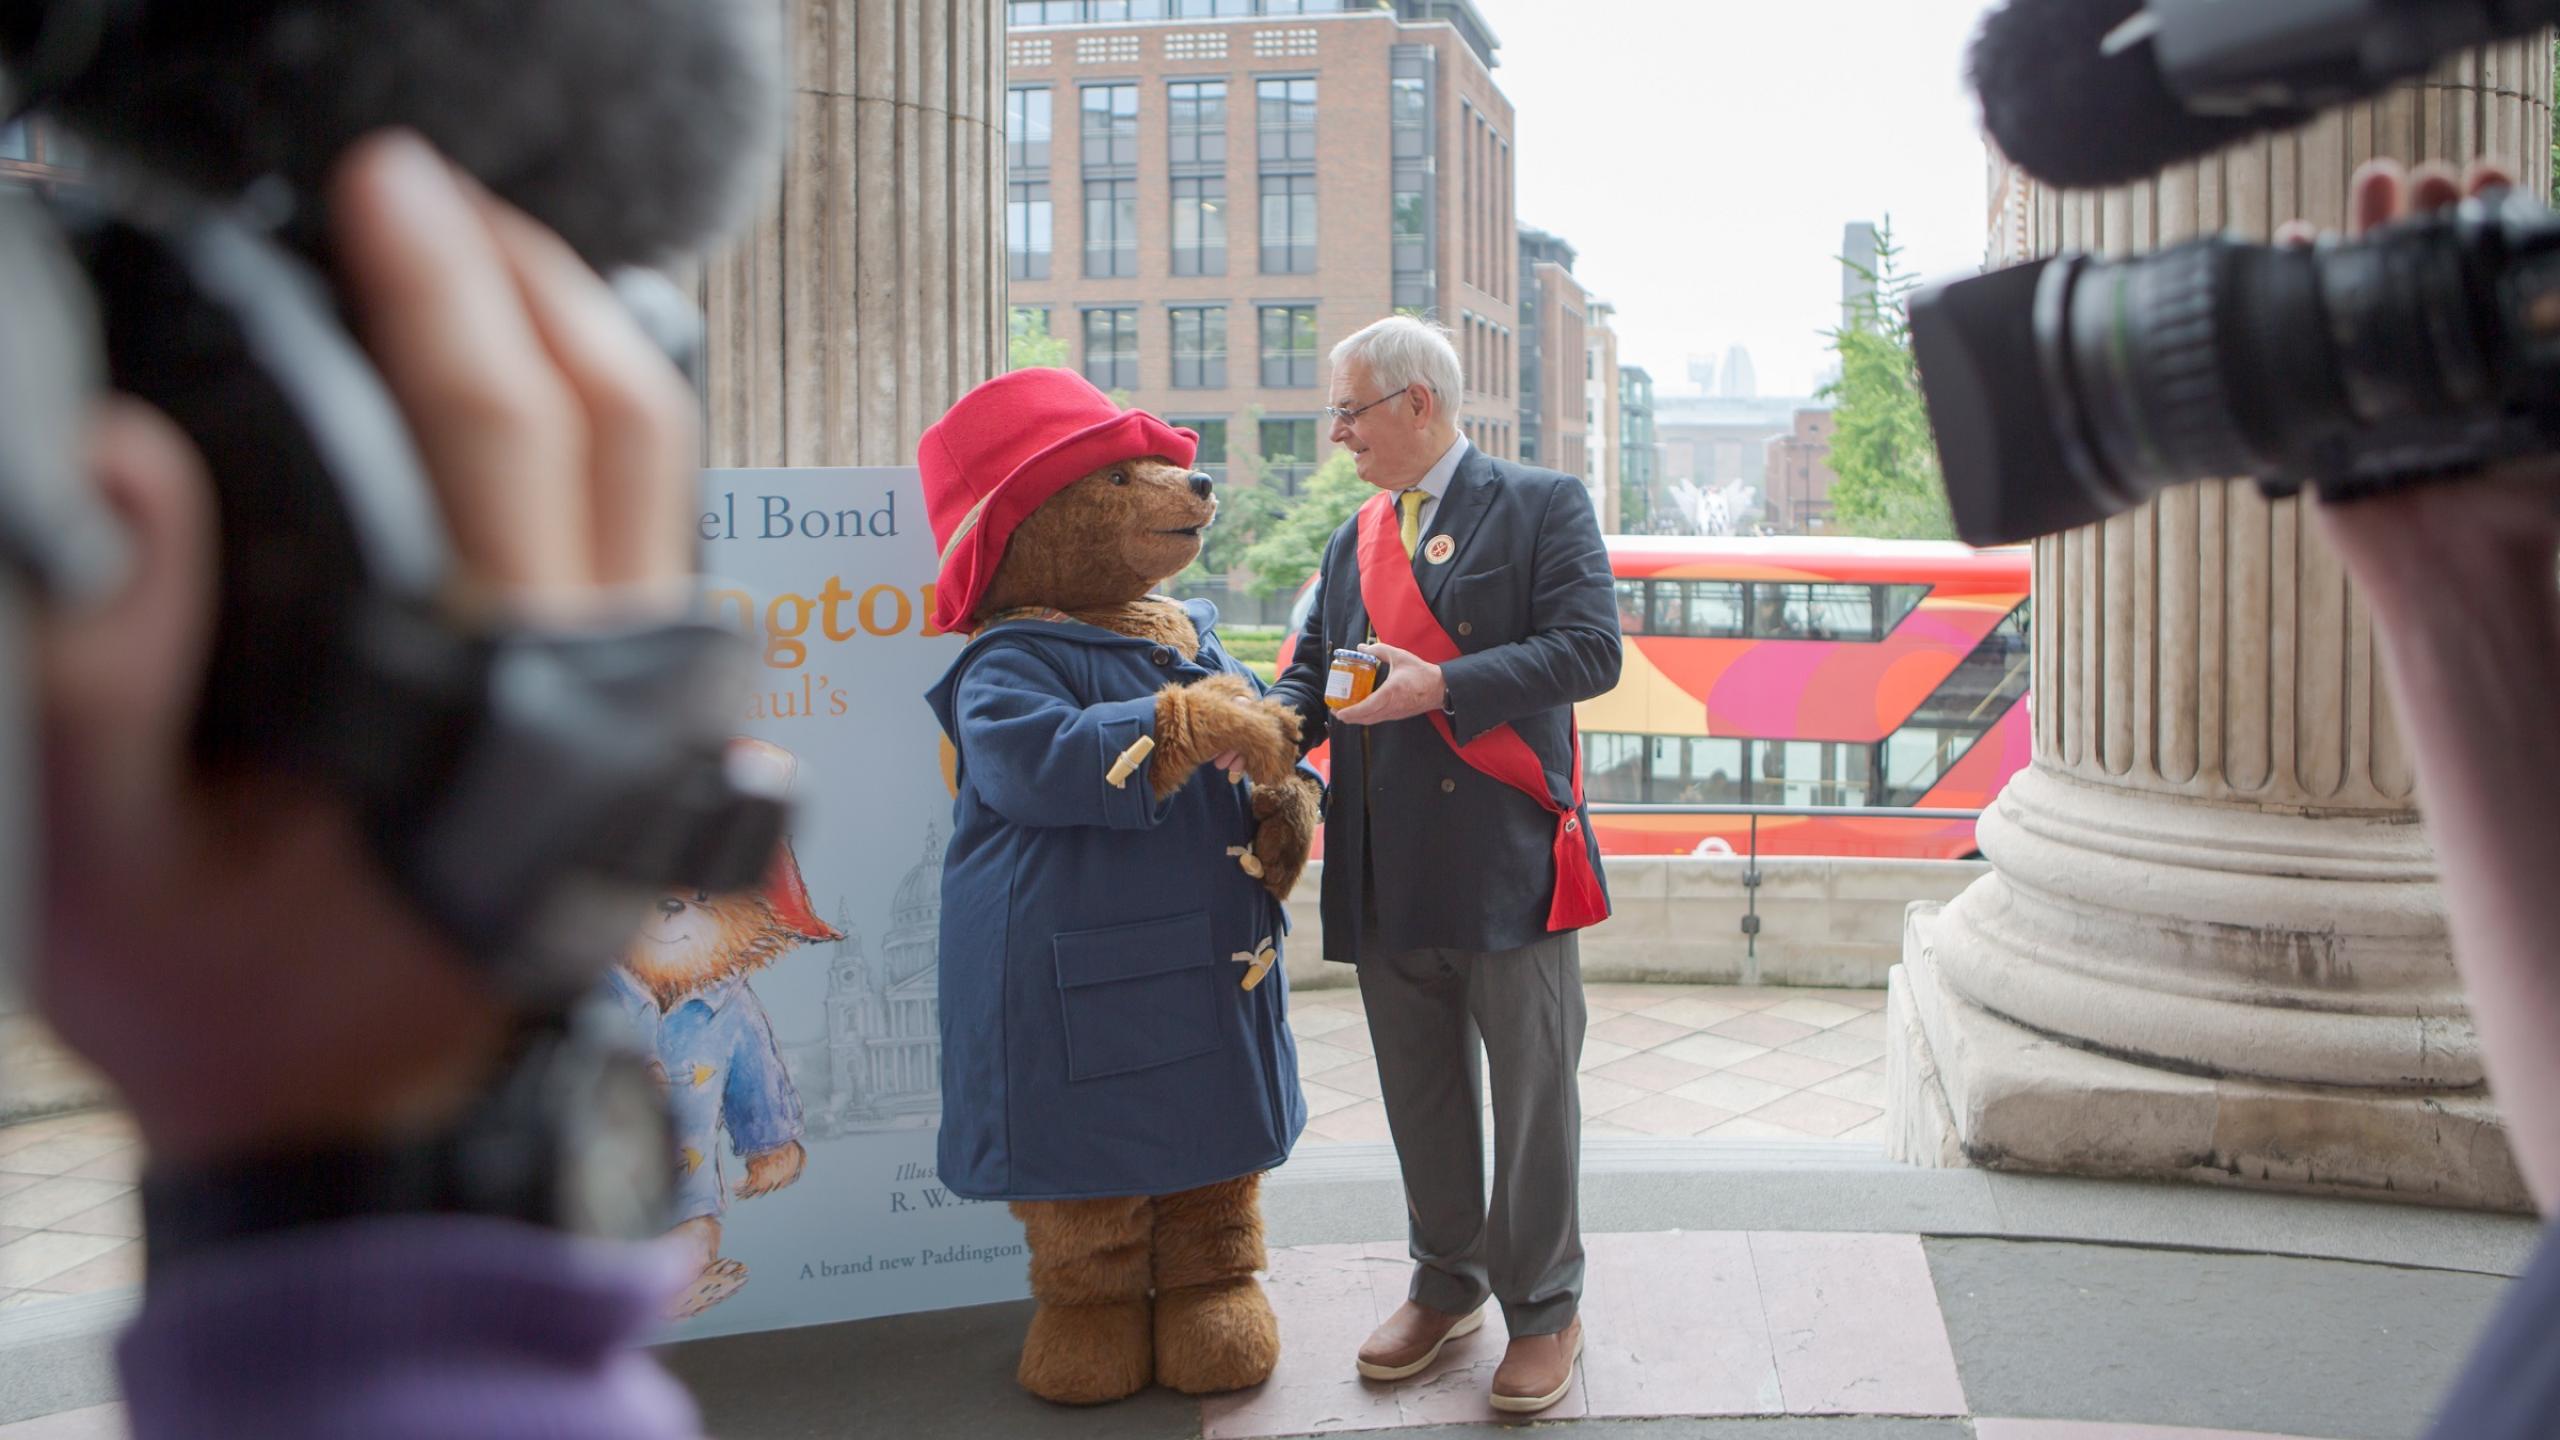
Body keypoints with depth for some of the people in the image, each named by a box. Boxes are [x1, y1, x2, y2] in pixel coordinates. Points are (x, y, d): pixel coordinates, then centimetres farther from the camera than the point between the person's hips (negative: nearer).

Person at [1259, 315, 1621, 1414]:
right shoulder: (1353, 539, 18)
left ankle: (1542, 1307, 18)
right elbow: (1313, 665, 16)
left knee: (1532, 1091, 3)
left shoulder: (1543, 505, -1)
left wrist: (1442, 687, -20)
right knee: (1419, 1092, 14)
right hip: (1387, 871, 6)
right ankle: (1446, 1284, 31)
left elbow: (1589, 650, -11)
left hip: (1506, 858, -6)